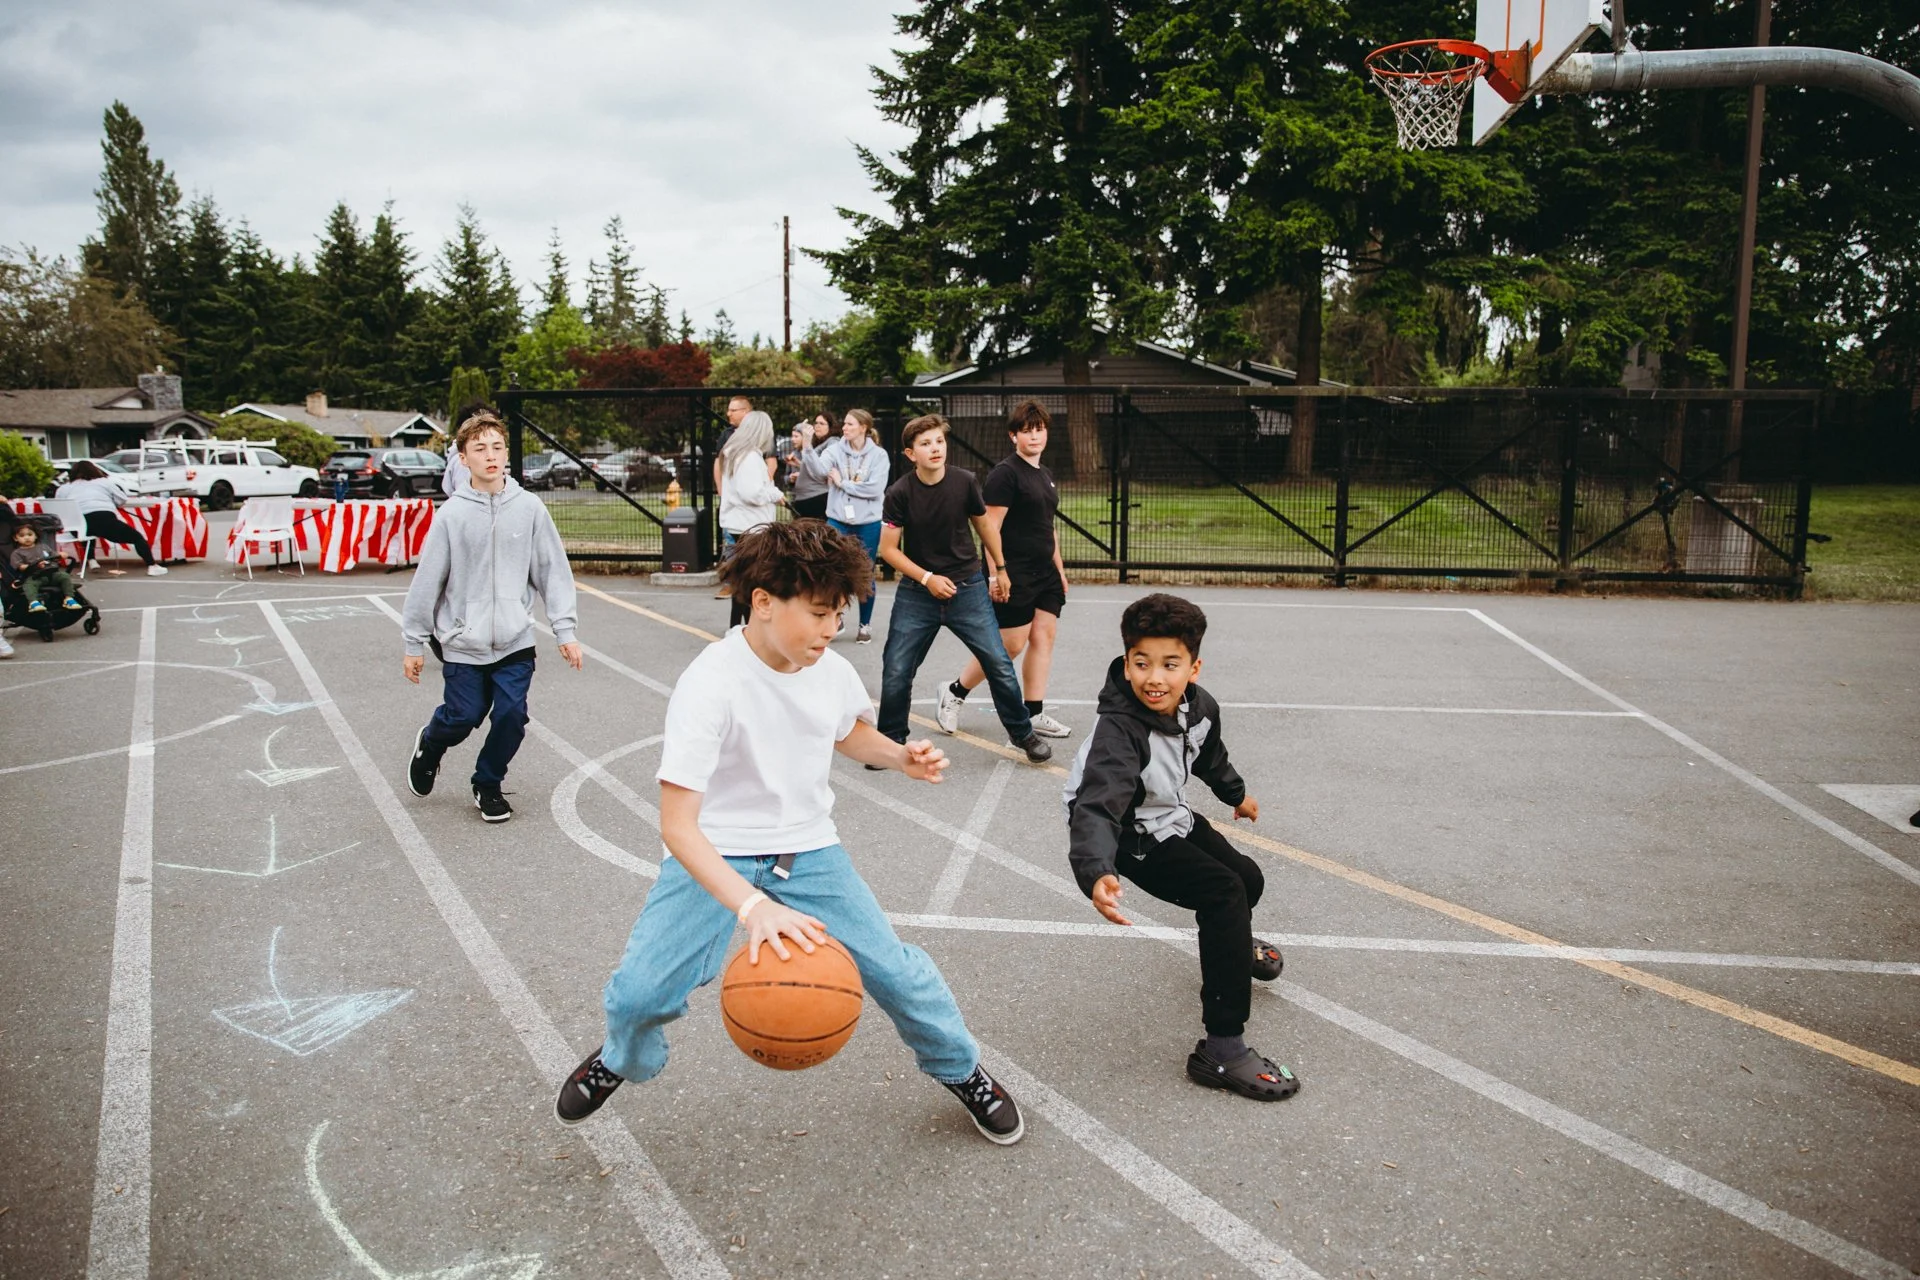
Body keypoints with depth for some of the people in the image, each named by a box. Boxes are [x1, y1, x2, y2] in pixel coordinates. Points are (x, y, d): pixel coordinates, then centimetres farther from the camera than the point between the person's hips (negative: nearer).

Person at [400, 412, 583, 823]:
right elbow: (428, 579, -1)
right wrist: (413, 643, 2)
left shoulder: (529, 507, -2)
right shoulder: (451, 513, -5)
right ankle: (429, 746, 38)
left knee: (512, 716, -3)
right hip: (462, 642, -1)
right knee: (463, 716, 3)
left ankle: (488, 785, 22)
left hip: (515, 641, 1)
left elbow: (552, 570, 1)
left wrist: (564, 631, -2)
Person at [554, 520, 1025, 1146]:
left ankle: (962, 1069, 26)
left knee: (896, 970, -4)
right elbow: (677, 825, -29)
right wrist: (752, 906, -42)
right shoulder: (709, 684, -25)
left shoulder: (833, 671, -8)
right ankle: (623, 1059, 24)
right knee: (638, 991, -15)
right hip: (714, 857, -3)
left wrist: (902, 756, -4)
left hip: (808, 850, 3)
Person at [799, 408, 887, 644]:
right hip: (838, 521, 1)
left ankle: (865, 625, 24)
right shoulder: (835, 450, -1)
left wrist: (842, 483, -12)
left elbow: (875, 488, -16)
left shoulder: (878, 454, -5)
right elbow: (819, 469, -19)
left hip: (868, 524, -1)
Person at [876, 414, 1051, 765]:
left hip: (968, 587, 1)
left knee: (1000, 665, -1)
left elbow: (984, 525, 9)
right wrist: (927, 578, -17)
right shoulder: (899, 493, -12)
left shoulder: (965, 482, -8)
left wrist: (1000, 569, 16)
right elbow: (889, 549, -7)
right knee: (896, 672, 0)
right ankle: (890, 741, 21)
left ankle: (1023, 733, 19)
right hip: (917, 592, 0)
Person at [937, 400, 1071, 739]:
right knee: (1011, 644, -5)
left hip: (1045, 573, 8)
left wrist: (1059, 568, 21)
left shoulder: (1045, 475, 15)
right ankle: (953, 694, 11)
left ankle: (1034, 714, 9)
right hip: (1015, 577, -8)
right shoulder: (1005, 473, -11)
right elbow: (990, 529, -16)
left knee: (1044, 636, 3)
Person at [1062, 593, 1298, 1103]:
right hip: (1134, 837, -8)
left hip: (1173, 817, 8)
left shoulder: (1200, 705, -13)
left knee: (1247, 878, 22)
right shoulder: (1118, 730, -37)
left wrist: (1236, 793, 30)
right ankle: (1222, 1049, -18)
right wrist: (1096, 873, -67)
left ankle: (1231, 946, 60)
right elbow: (1096, 807, -50)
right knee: (1225, 892, -23)